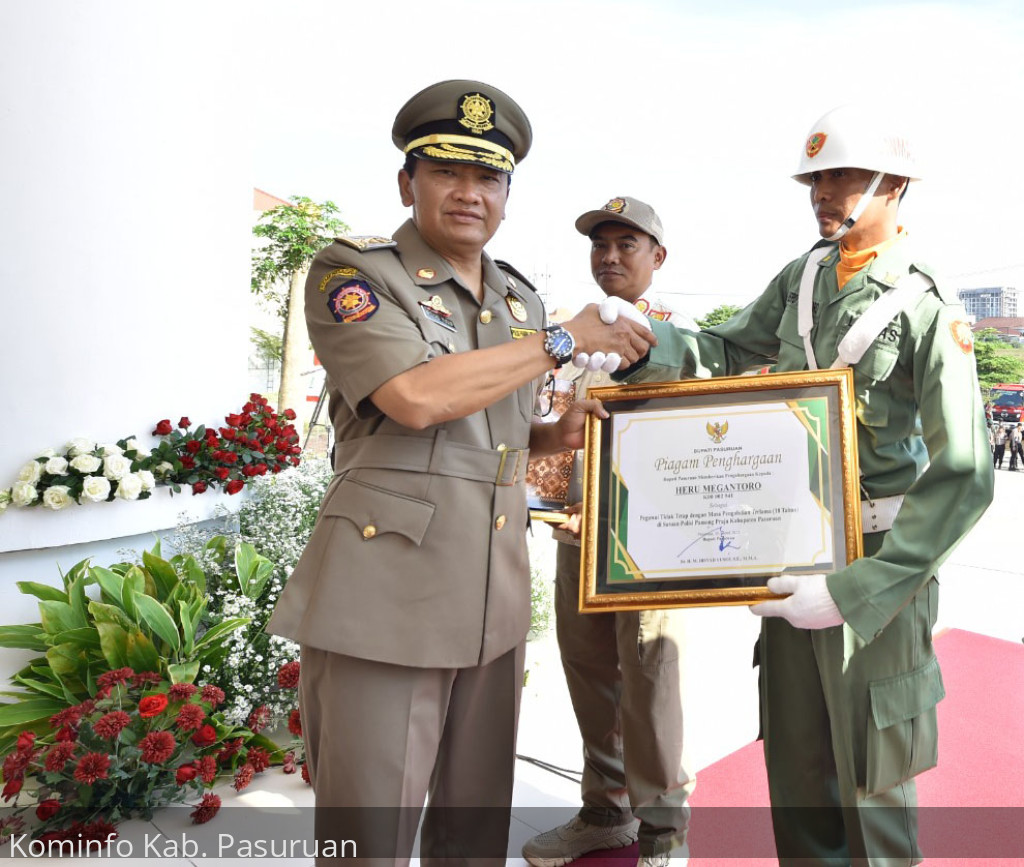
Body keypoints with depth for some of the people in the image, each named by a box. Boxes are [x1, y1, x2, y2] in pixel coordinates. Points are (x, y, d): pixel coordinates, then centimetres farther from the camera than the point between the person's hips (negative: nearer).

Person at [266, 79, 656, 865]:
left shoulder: (520, 299, 14)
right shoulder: (351, 272, -5)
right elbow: (416, 398, -22)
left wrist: (558, 436, 2)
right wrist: (565, 342, -13)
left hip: (493, 605, 6)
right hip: (385, 600, -6)